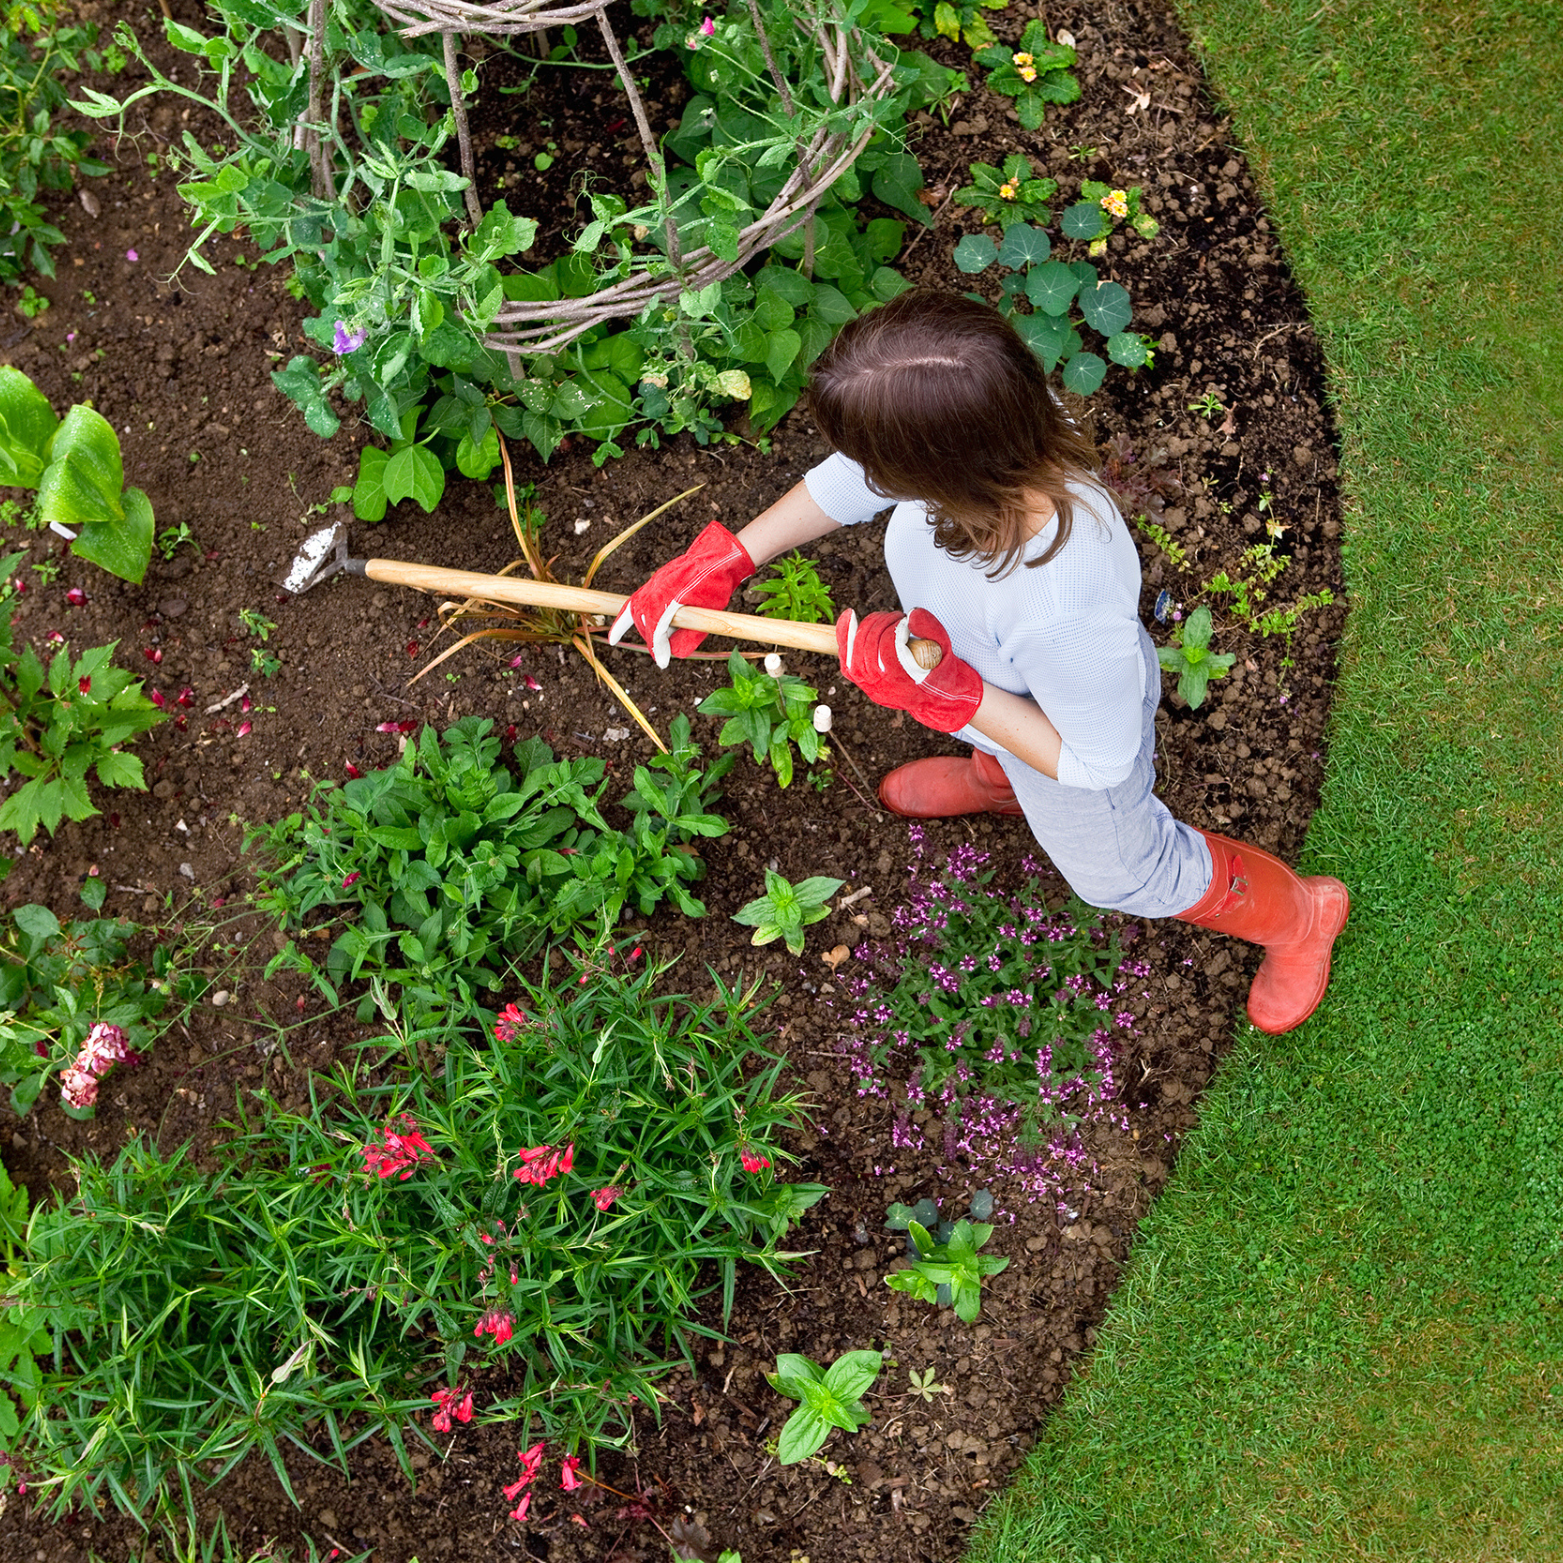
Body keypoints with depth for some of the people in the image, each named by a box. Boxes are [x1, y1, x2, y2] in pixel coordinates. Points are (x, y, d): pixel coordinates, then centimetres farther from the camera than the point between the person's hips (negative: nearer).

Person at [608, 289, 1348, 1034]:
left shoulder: (1065, 609, -53)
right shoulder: (976, 417, -37)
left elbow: (1091, 758, -31)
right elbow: (853, 477, -12)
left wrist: (945, 693, -37)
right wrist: (723, 561, -11)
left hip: (1073, 749, -4)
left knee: (1120, 871, 27)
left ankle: (1296, 916, 55)